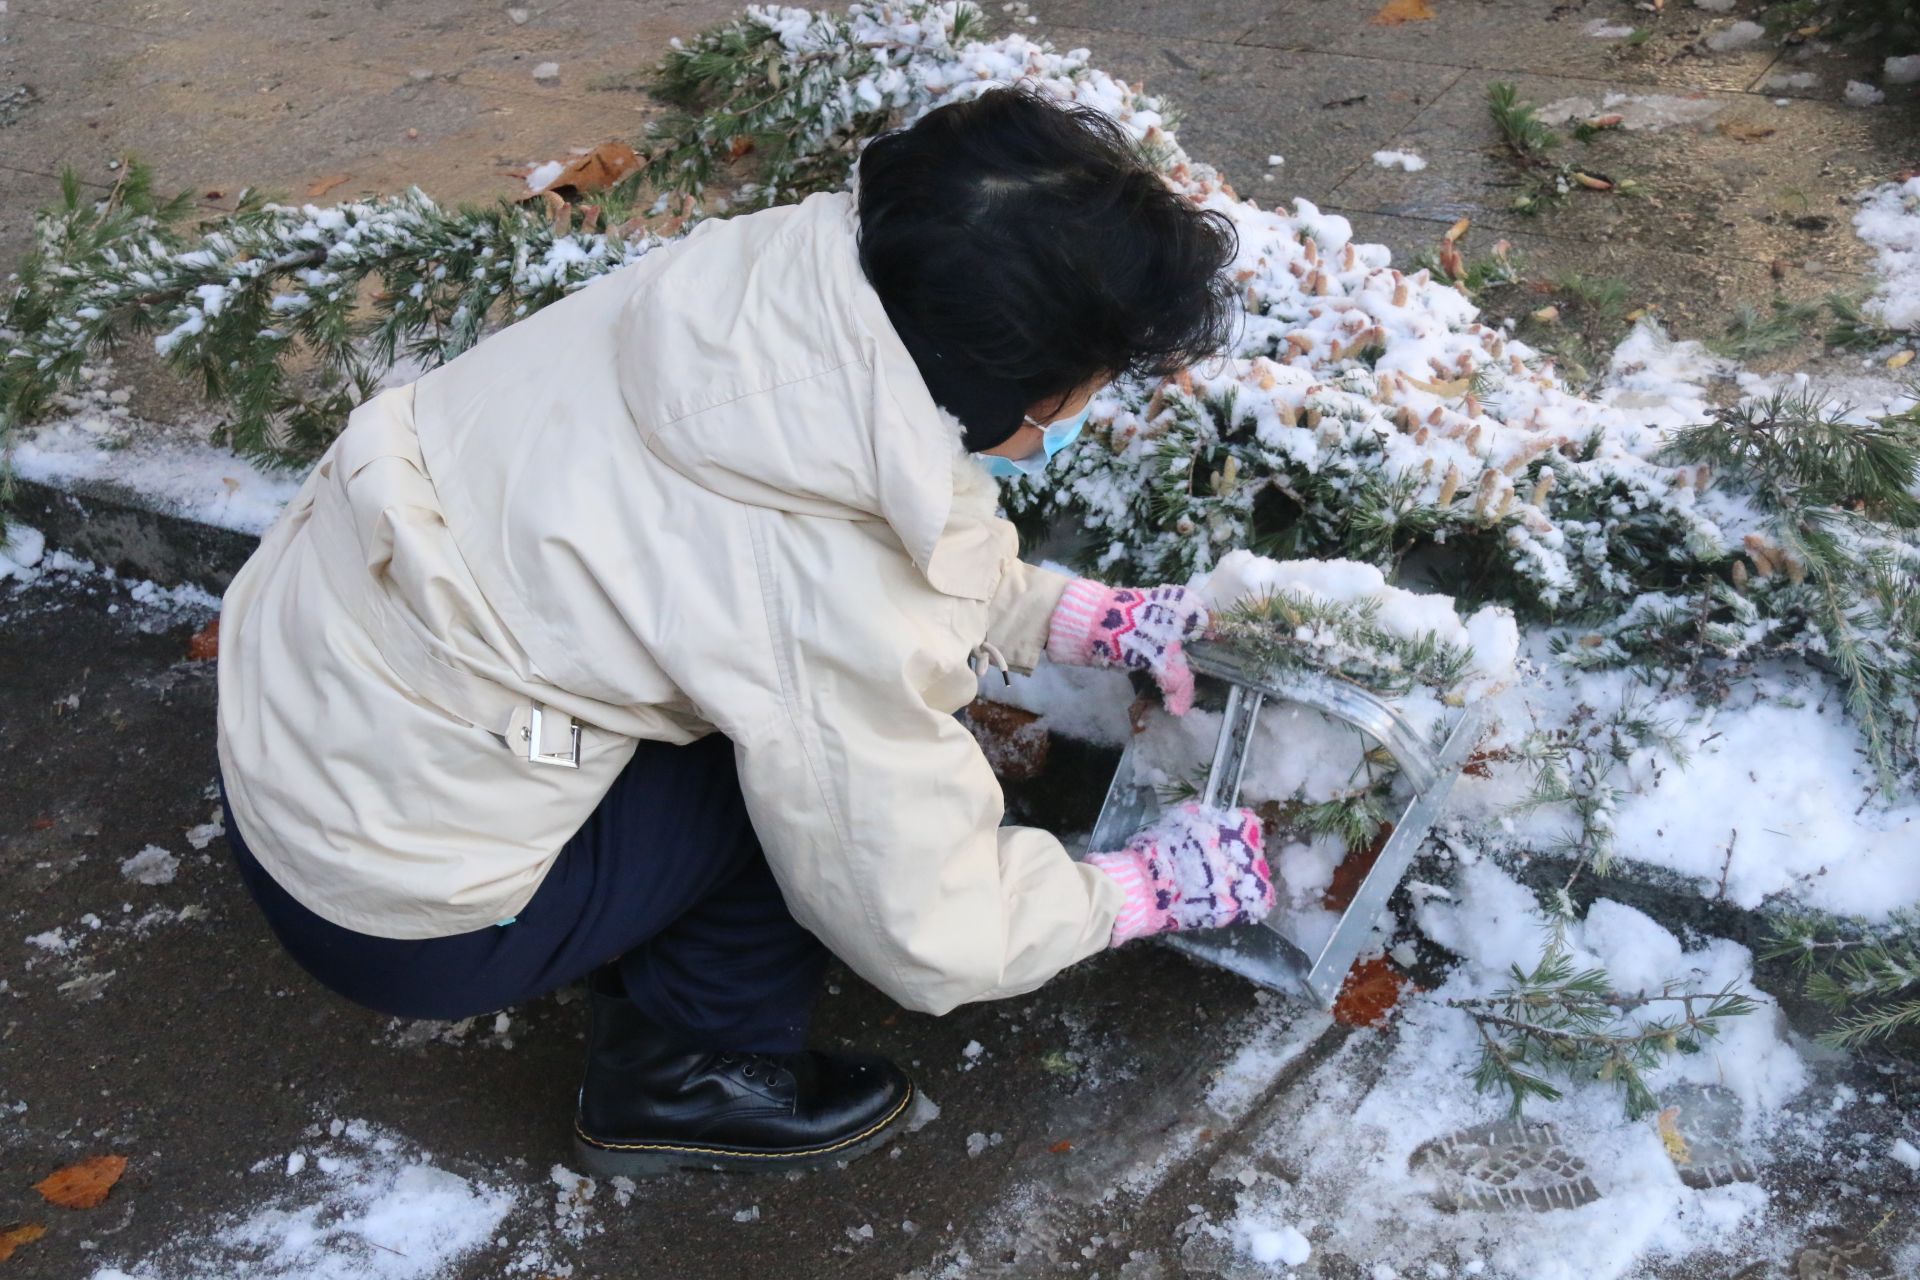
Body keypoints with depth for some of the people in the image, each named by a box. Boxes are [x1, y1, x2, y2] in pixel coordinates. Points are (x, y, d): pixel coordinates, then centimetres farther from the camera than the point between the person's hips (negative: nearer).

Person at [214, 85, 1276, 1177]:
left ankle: (643, 962, 23)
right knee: (835, 753, -8)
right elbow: (929, 938, -15)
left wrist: (1089, 615, 8)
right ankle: (687, 1074, 11)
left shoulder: (777, 274, -14)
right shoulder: (834, 608, -32)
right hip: (390, 906, -7)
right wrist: (1150, 888, -1)